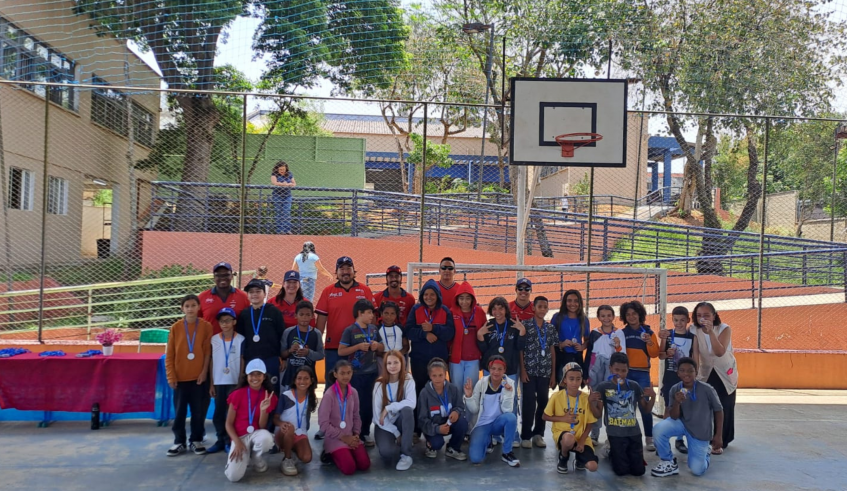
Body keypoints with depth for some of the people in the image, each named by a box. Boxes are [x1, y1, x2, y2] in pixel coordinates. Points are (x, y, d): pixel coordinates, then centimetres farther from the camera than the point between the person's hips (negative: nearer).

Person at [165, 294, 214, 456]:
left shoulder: (206, 326, -1)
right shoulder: (176, 327, -1)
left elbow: (208, 352, 0)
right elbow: (169, 355, 1)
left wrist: (204, 372, -6)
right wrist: (171, 376, -4)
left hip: (199, 377, 0)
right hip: (180, 377, 0)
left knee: (199, 411, 5)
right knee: (179, 411, 7)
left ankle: (196, 440, 18)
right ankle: (179, 442, 18)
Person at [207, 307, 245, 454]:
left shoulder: (241, 339, -3)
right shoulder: (214, 340, 4)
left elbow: (242, 362, 0)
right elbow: (211, 363, 6)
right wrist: (211, 384, 4)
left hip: (234, 382, -2)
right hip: (218, 382, 3)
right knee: (218, 413, 7)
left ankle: (230, 441, 9)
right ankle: (221, 440, 17)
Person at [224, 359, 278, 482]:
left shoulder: (269, 397, -2)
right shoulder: (237, 394, -5)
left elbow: (262, 426, -3)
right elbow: (229, 423, -2)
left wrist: (263, 410, -22)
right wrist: (237, 442, -16)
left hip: (257, 434, 1)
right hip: (240, 436, -1)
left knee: (267, 438, -39)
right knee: (234, 476, -25)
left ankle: (256, 458, -2)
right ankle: (245, 455, 12)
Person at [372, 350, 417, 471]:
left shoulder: (408, 380, -9)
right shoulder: (380, 384, -11)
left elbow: (411, 403, -27)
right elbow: (378, 414, -13)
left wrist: (388, 408, -28)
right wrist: (396, 433, -17)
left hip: (401, 422, 1)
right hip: (384, 425, -1)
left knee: (407, 409, -34)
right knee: (386, 453, -31)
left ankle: (406, 454, -21)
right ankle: (398, 444, 9)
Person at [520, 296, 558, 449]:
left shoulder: (551, 328, 10)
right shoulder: (525, 325, -2)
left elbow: (552, 351, 12)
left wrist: (553, 373, 7)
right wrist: (522, 370, -10)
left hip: (545, 372, 4)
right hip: (529, 371, -4)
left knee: (543, 402, 5)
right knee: (529, 403, -4)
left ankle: (538, 434, 17)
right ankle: (526, 436, 4)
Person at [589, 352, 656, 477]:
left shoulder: (634, 386, 3)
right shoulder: (603, 387, -4)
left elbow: (646, 410, 11)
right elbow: (598, 415, -2)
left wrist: (653, 397, -8)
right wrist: (591, 401, -21)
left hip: (634, 432, 3)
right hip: (615, 434, -2)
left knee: (639, 471, 5)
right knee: (622, 470, 0)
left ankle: (627, 454, 36)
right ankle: (611, 451, 30)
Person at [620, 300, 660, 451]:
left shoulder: (648, 332, 5)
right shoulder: (622, 333, 8)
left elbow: (655, 354, -1)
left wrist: (650, 343, -18)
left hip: (642, 374, -1)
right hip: (625, 373, 1)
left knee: (645, 406, -7)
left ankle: (649, 439, 0)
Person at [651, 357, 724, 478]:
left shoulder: (707, 389, -21)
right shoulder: (675, 389, -13)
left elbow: (718, 410, -6)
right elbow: (674, 417, -11)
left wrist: (718, 435, -4)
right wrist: (677, 403, -31)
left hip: (700, 431, -2)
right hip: (682, 423, 2)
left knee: (697, 470, -5)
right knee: (658, 429, -29)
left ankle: (704, 452, 31)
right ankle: (669, 462, -4)